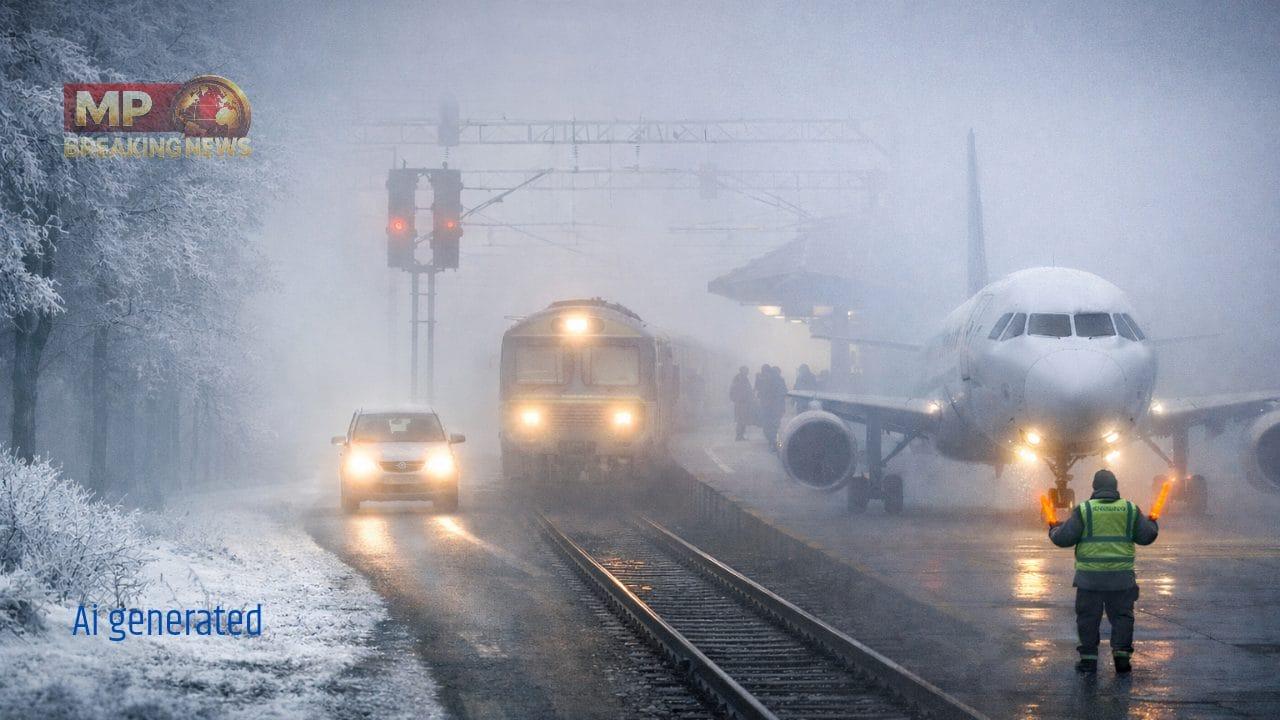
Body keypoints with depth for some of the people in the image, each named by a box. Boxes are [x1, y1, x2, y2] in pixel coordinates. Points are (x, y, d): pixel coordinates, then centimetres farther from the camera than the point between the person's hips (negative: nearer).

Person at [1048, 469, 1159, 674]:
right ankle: (1122, 653, 2)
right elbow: (1146, 536, 8)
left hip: (1089, 575, -1)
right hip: (1121, 576, 1)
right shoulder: (1130, 509, 2)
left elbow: (1064, 538, -5)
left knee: (1088, 616, 8)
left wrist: (1054, 530, 17)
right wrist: (1152, 524, 30)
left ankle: (1088, 659, 9)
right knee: (1121, 615, 11)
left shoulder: (1084, 510, -5)